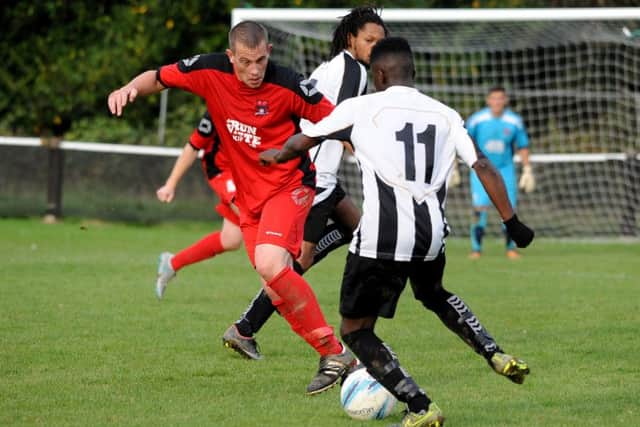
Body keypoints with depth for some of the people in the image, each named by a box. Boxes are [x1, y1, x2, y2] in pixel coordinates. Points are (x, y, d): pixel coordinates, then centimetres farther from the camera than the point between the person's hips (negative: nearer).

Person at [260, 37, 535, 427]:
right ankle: (498, 357, 22)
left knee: (355, 329, 9)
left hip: (381, 239, -5)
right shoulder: (446, 116, 12)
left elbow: (305, 140, 17)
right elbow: (483, 167, 5)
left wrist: (277, 155, 39)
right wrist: (512, 223, 11)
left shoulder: (362, 108, 4)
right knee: (434, 295, 38)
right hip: (432, 235, 5)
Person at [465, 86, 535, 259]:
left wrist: (527, 169, 6)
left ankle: (511, 248, 10)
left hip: (505, 169, 2)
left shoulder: (515, 121, -5)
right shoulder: (477, 120, -10)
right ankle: (476, 248, -6)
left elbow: (522, 146, 7)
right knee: (480, 207, -14)